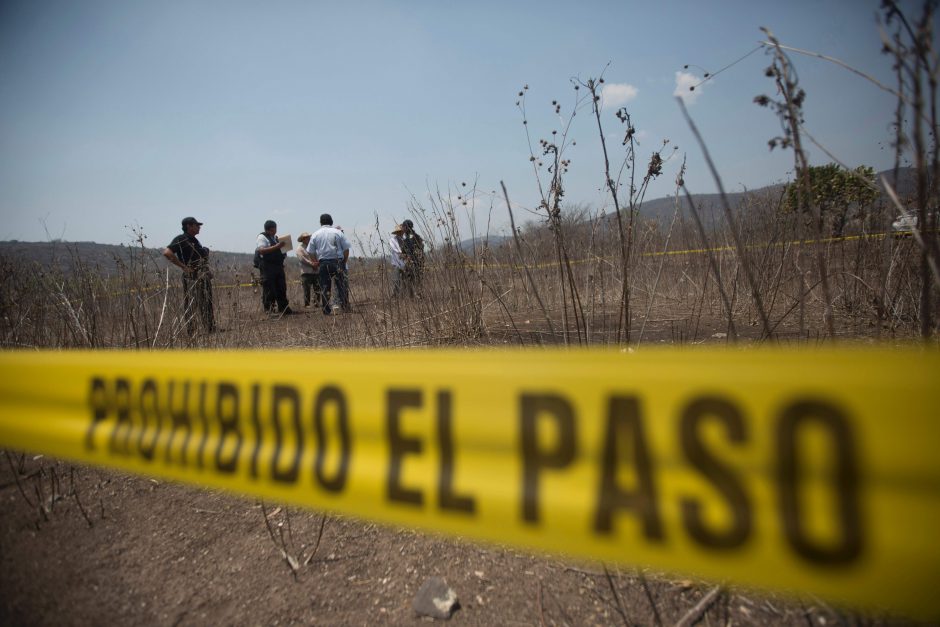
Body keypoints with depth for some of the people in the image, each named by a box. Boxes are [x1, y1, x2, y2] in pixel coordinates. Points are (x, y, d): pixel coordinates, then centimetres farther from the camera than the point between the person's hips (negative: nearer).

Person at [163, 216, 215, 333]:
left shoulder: (194, 240, 18)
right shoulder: (181, 239, -9)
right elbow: (167, 253, -22)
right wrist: (183, 267, -19)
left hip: (204, 278, 9)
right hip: (191, 278, -9)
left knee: (206, 305, 13)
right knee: (191, 306, -4)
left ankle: (212, 330, 19)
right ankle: (192, 332, 0)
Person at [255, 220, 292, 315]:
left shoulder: (275, 237, 22)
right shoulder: (262, 237, -4)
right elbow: (261, 250, -19)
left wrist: (283, 252, 13)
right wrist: (276, 247, -25)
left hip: (278, 266, 8)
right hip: (268, 267, -8)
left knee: (282, 289, 9)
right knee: (269, 290, -6)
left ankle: (284, 309, 15)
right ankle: (268, 309, -1)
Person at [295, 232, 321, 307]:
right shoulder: (299, 249, 5)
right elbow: (302, 259, -9)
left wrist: (317, 263, -11)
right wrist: (312, 264, -15)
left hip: (316, 272, 4)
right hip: (306, 272, -4)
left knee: (317, 288, -1)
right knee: (307, 290, -4)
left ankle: (317, 303, 5)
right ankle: (306, 304, 1)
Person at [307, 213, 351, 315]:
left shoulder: (315, 234, 6)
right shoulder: (338, 232, 1)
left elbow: (311, 252, 5)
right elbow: (346, 249, -1)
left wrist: (318, 261, 16)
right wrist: (344, 261, 10)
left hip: (323, 263, 1)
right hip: (338, 262, -1)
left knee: (324, 287, 6)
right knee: (342, 285, 5)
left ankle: (327, 310, 7)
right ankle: (345, 306, 3)